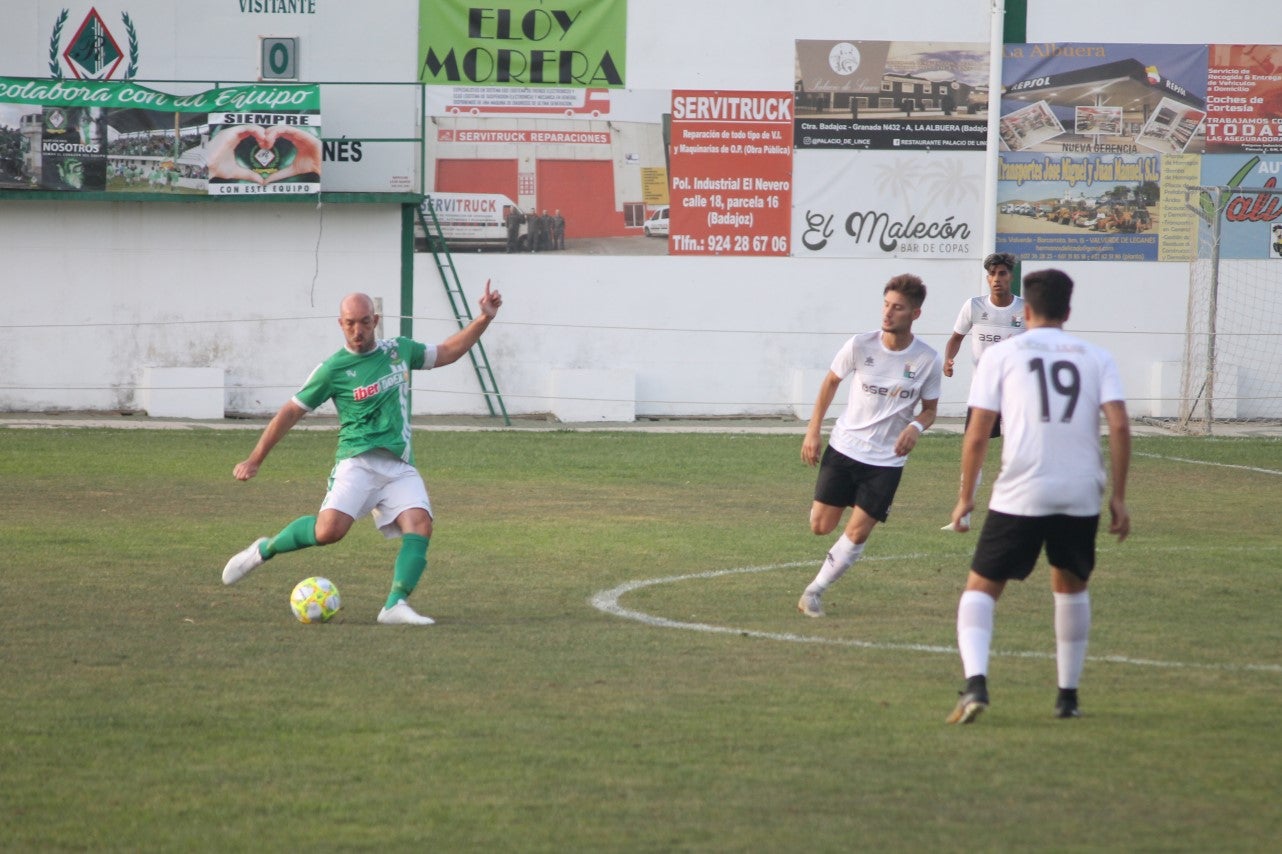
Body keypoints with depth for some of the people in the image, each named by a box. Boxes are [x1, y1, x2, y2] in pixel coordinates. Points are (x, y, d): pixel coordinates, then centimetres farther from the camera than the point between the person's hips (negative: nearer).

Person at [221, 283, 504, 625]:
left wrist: (483, 319, 19)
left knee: (420, 525, -21)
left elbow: (447, 352, 28)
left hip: (400, 467, 4)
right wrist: (254, 461, 8)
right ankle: (264, 550, 0)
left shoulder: (399, 350, 13)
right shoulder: (333, 369, -1)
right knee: (330, 529, -25)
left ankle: (396, 605, -27)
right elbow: (291, 412, 6)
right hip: (357, 463, -4)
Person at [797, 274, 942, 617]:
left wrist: (916, 426, -20)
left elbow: (930, 409, 3)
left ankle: (815, 590, 10)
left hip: (887, 459, -1)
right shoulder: (861, 345, -11)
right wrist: (813, 430, 4)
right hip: (844, 447, 1)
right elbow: (831, 381, 7)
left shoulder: (927, 359, -11)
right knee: (821, 526, -1)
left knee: (858, 532, -6)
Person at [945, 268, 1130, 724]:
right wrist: (1119, 497, 4)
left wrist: (966, 495, 11)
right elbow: (1119, 426, -1)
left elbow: (977, 435, 0)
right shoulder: (1096, 358, 10)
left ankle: (975, 681, -16)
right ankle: (1068, 694, 25)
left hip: (1020, 495, -2)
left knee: (981, 588, 7)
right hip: (1081, 496, 3)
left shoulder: (1002, 354, 5)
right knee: (1071, 586, 25)